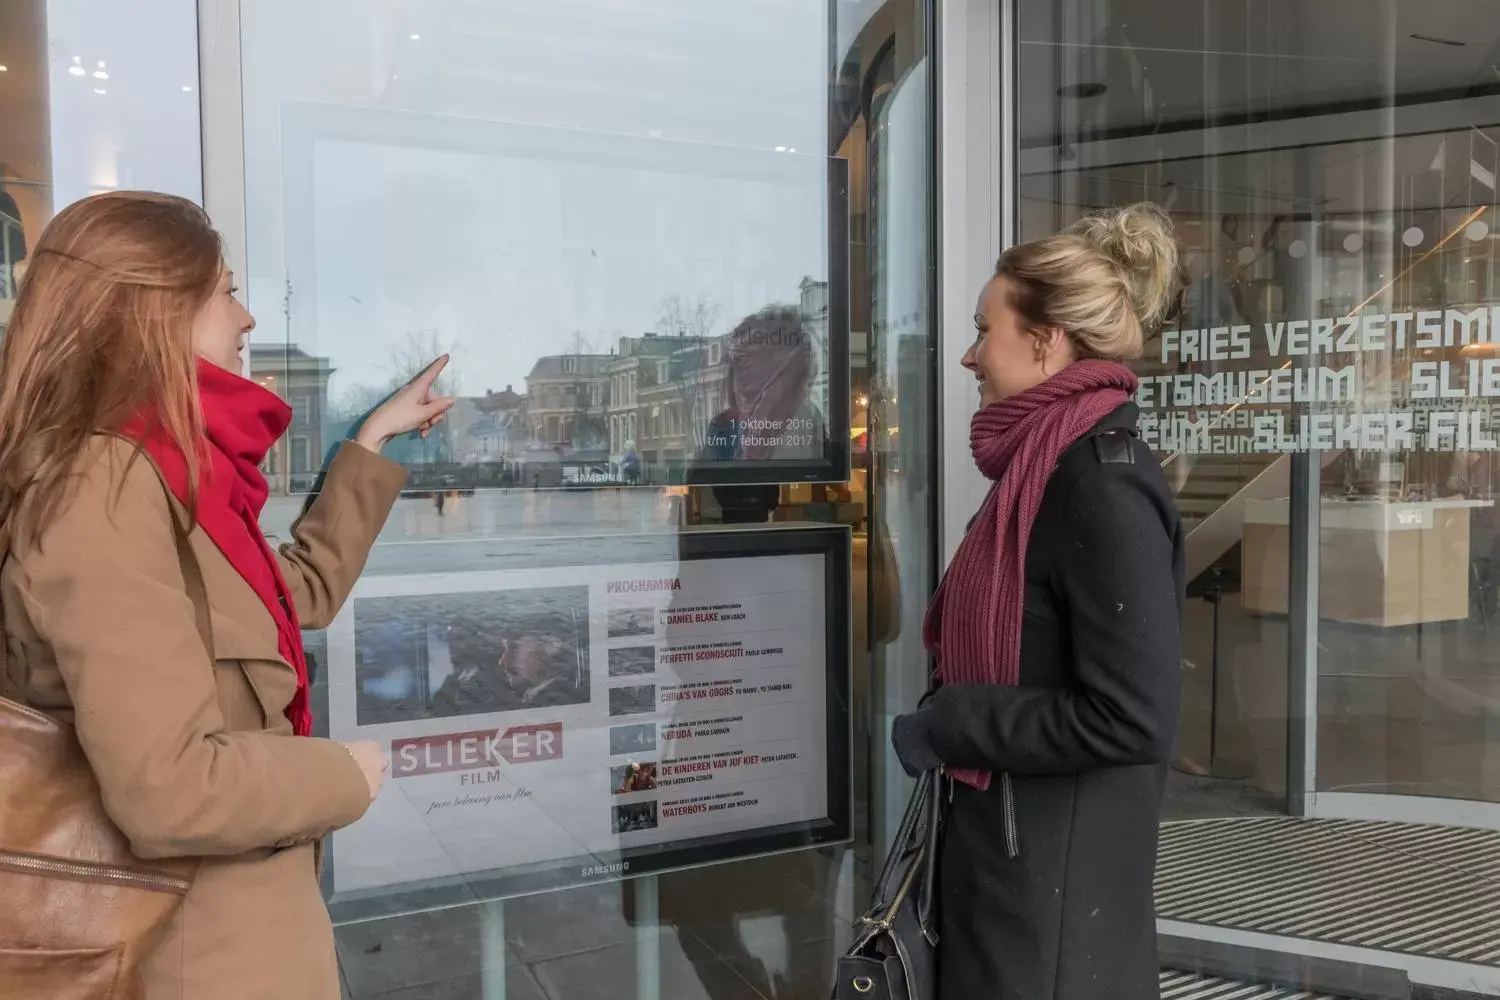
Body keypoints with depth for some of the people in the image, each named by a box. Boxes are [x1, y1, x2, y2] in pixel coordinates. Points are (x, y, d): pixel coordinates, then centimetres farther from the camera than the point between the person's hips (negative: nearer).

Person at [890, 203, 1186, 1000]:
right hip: (1006, 833, 9)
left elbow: (1131, 719, -25)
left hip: (1059, 869, -9)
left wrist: (945, 728, -19)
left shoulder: (1104, 486, -22)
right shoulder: (1044, 468, 7)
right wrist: (949, 718, 5)